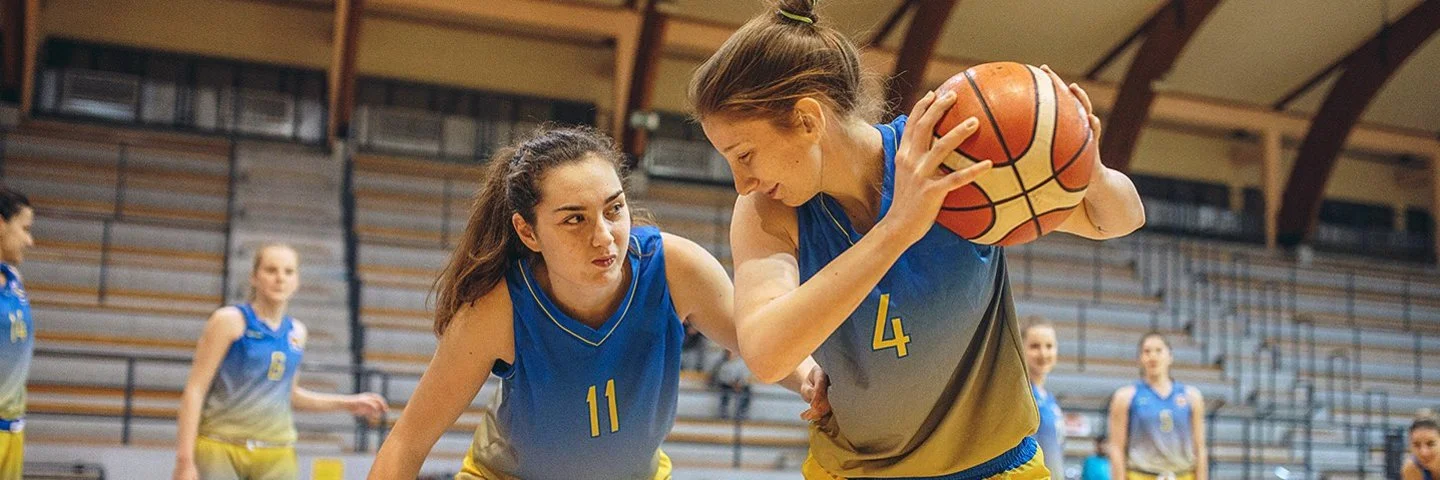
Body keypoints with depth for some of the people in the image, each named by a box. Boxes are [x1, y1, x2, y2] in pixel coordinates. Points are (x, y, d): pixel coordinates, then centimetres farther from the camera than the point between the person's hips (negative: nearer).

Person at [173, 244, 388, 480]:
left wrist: (348, 403, 17)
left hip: (277, 454, 5)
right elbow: (195, 390, -7)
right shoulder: (230, 320, -5)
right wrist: (185, 459, -13)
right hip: (218, 446, -4)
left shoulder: (297, 332, 10)